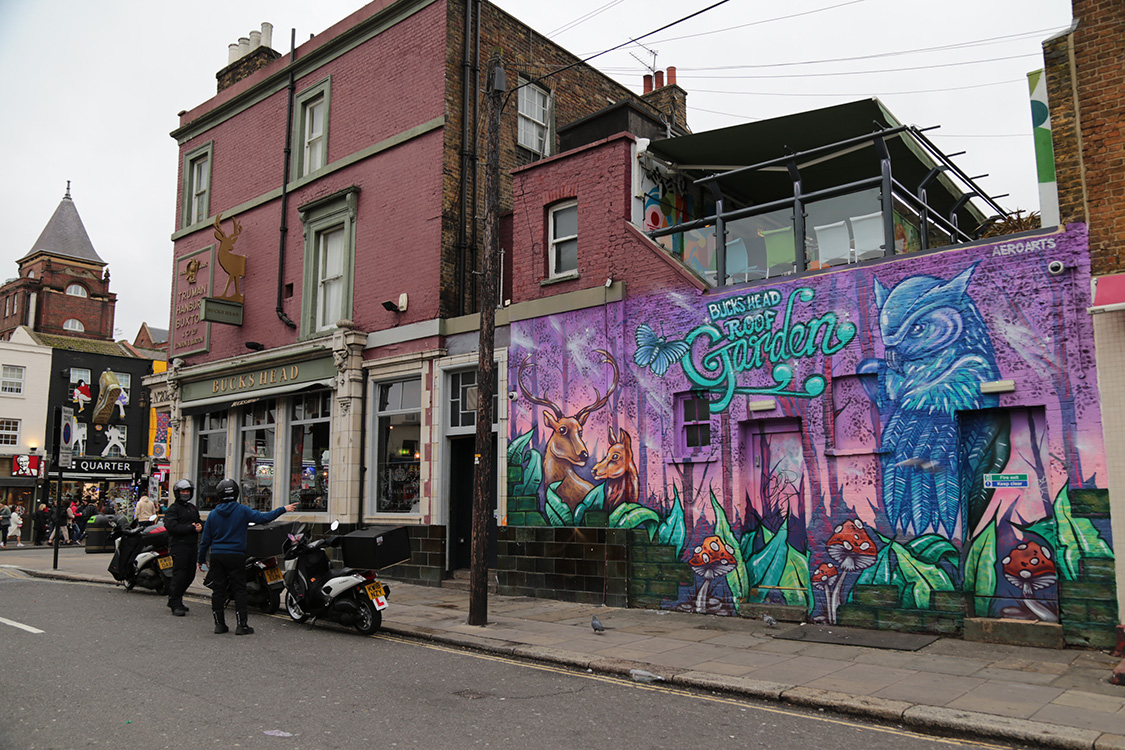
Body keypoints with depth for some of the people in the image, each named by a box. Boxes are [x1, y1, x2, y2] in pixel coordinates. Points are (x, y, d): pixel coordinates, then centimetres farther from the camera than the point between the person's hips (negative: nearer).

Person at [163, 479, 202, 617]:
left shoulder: (193, 508, 21)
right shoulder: (173, 508, -3)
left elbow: (200, 522, 24)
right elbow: (171, 527, -16)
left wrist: (200, 526, -1)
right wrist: (191, 528, -19)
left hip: (192, 545, 8)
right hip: (179, 545, -8)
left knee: (190, 575, 11)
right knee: (179, 574, -8)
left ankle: (173, 599, 25)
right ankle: (176, 605, -2)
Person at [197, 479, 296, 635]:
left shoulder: (213, 514, 3)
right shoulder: (243, 511, -6)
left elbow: (205, 540, 6)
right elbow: (263, 517, -13)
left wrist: (201, 559, 16)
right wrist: (283, 509, -4)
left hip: (217, 556, 3)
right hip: (236, 556, -3)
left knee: (218, 590, 8)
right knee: (239, 590, 1)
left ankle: (219, 624, 11)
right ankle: (242, 625, -1)